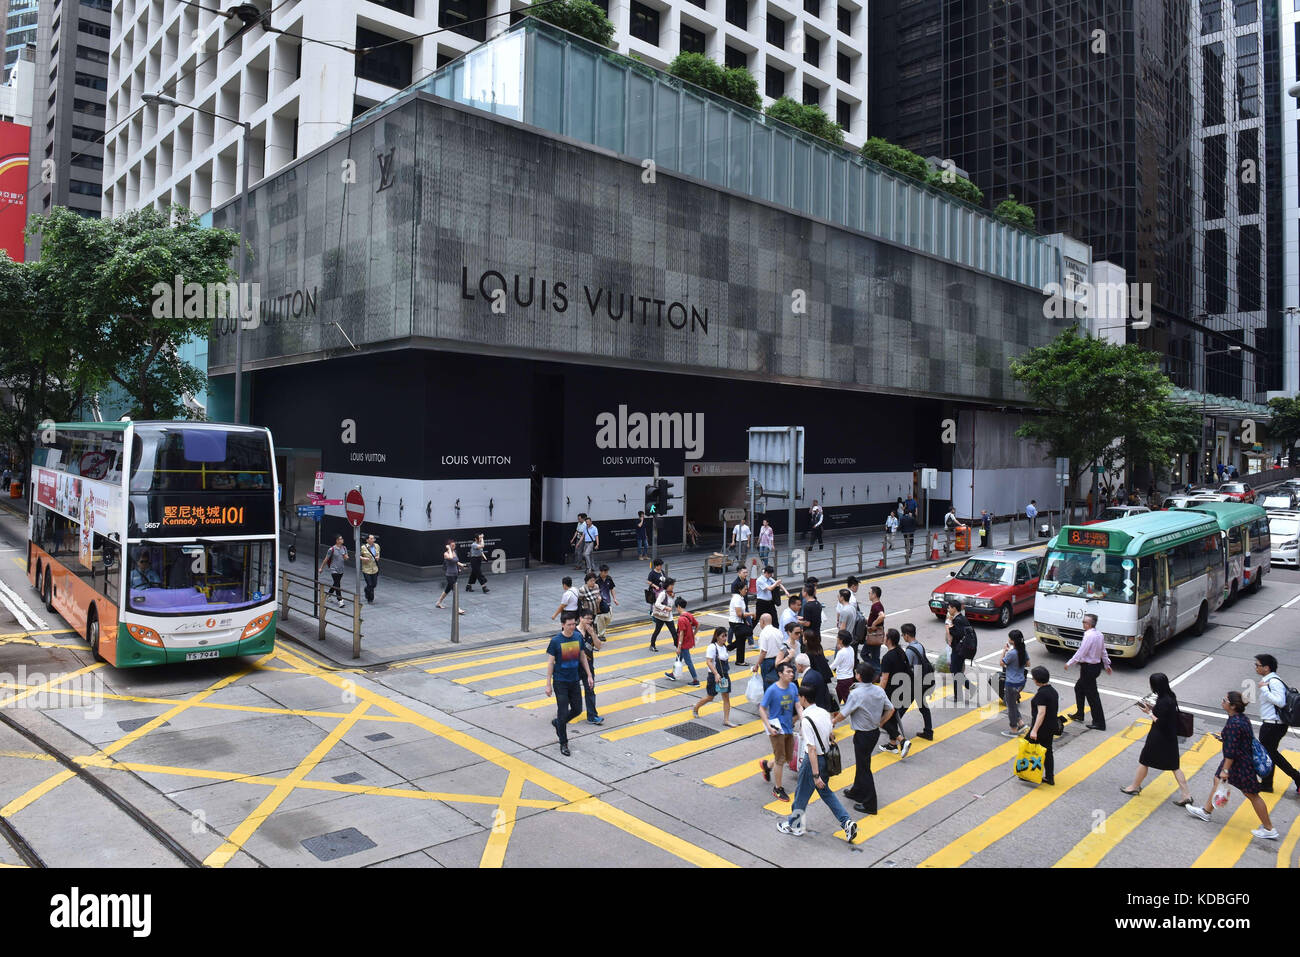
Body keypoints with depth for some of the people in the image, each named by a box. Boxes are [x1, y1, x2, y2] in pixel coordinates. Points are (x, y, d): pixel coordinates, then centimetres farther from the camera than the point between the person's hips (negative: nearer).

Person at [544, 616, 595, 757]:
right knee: (563, 712, -2)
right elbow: (550, 663, -10)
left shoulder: (578, 638, 0)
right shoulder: (555, 641, -14)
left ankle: (557, 723, 36)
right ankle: (563, 743, 15)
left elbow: (582, 657, 11)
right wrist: (548, 684, -10)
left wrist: (589, 676, 10)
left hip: (574, 680, 5)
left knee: (577, 710, 9)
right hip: (560, 682, -5)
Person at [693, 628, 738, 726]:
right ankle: (695, 708, 33)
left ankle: (726, 720, 7)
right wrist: (716, 674, -30)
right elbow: (708, 662, -23)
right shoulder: (712, 647, -17)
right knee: (710, 697, 7)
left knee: (726, 697, 2)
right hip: (714, 676, -7)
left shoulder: (724, 647, 6)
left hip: (725, 675, 7)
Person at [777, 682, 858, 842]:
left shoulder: (806, 720, -24)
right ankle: (847, 822, 16)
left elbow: (812, 749, -25)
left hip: (813, 760, -8)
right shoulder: (824, 712, 0)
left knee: (802, 793, 13)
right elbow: (830, 736, 10)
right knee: (825, 792, 24)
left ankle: (794, 825, 31)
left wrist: (816, 775, -23)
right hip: (827, 757, 8)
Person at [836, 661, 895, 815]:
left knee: (864, 767, 4)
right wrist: (880, 723, 15)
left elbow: (843, 714, -16)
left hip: (862, 735, -8)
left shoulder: (856, 694, -24)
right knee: (861, 763, 24)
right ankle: (857, 792, 41)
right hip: (875, 732, 8)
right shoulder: (879, 690, -3)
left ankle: (869, 804, 10)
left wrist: (833, 721, 3)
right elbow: (890, 710, 5)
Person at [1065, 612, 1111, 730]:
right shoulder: (1099, 634, 5)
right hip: (1096, 666, 10)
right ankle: (1079, 714, 34)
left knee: (1092, 695, -1)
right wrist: (1107, 665, 26)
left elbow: (1081, 653, -22)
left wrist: (1069, 663, -12)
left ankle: (1099, 723, 5)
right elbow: (1103, 652, 14)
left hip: (1088, 668, -10)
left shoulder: (1089, 636, -24)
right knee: (1079, 688, 23)